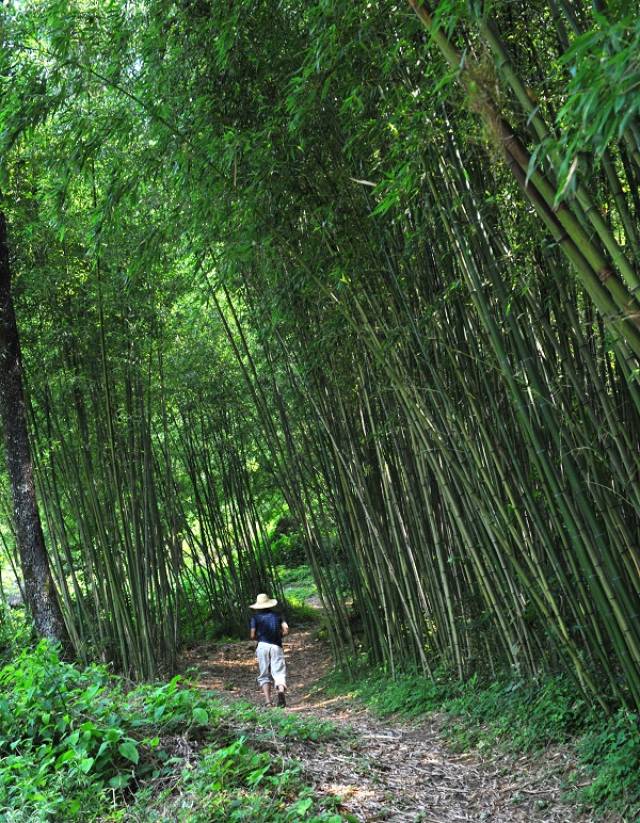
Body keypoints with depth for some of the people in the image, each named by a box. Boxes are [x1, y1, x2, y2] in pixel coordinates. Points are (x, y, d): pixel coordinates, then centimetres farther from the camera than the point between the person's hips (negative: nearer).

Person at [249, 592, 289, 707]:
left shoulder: (256, 616, 8)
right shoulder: (277, 615, 13)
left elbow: (253, 636, 1)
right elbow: (286, 631, 3)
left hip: (263, 646, 0)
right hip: (276, 646, 1)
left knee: (264, 675, 7)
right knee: (279, 672, -3)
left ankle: (268, 701, -6)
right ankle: (281, 688, -34)